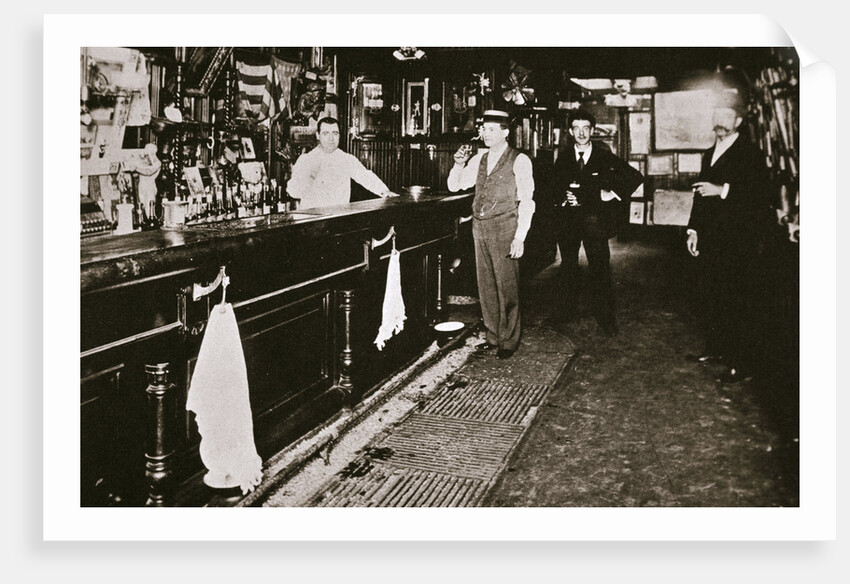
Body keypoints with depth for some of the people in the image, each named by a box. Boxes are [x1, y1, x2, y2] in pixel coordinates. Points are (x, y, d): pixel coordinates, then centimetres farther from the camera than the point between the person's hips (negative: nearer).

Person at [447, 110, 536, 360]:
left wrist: (520, 237, -15)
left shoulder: (519, 161, -6)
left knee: (506, 286, -1)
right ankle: (493, 336, 22)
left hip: (505, 229, -6)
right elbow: (454, 185, 16)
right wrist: (459, 163, -4)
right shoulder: (479, 159, 13)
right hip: (480, 228, 6)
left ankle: (509, 341, 9)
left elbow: (526, 202, -9)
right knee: (486, 286, 11)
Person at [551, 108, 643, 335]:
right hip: (567, 218, 2)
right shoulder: (563, 157, 7)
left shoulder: (604, 156, 1)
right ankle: (569, 308, 28)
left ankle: (605, 317, 2)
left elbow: (635, 176, 5)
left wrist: (613, 194, -2)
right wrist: (562, 197, -3)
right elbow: (554, 185, 17)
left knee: (600, 268, -5)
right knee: (568, 267, 11)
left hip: (594, 218, -2)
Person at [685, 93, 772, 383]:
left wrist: (723, 190, -22)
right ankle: (715, 347, 26)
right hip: (710, 239, 7)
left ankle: (741, 362, 2)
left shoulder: (750, 154, -6)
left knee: (736, 302, -5)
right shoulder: (709, 155, 18)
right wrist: (694, 228, 15)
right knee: (709, 297, 12)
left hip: (737, 242, -7)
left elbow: (759, 196, -16)